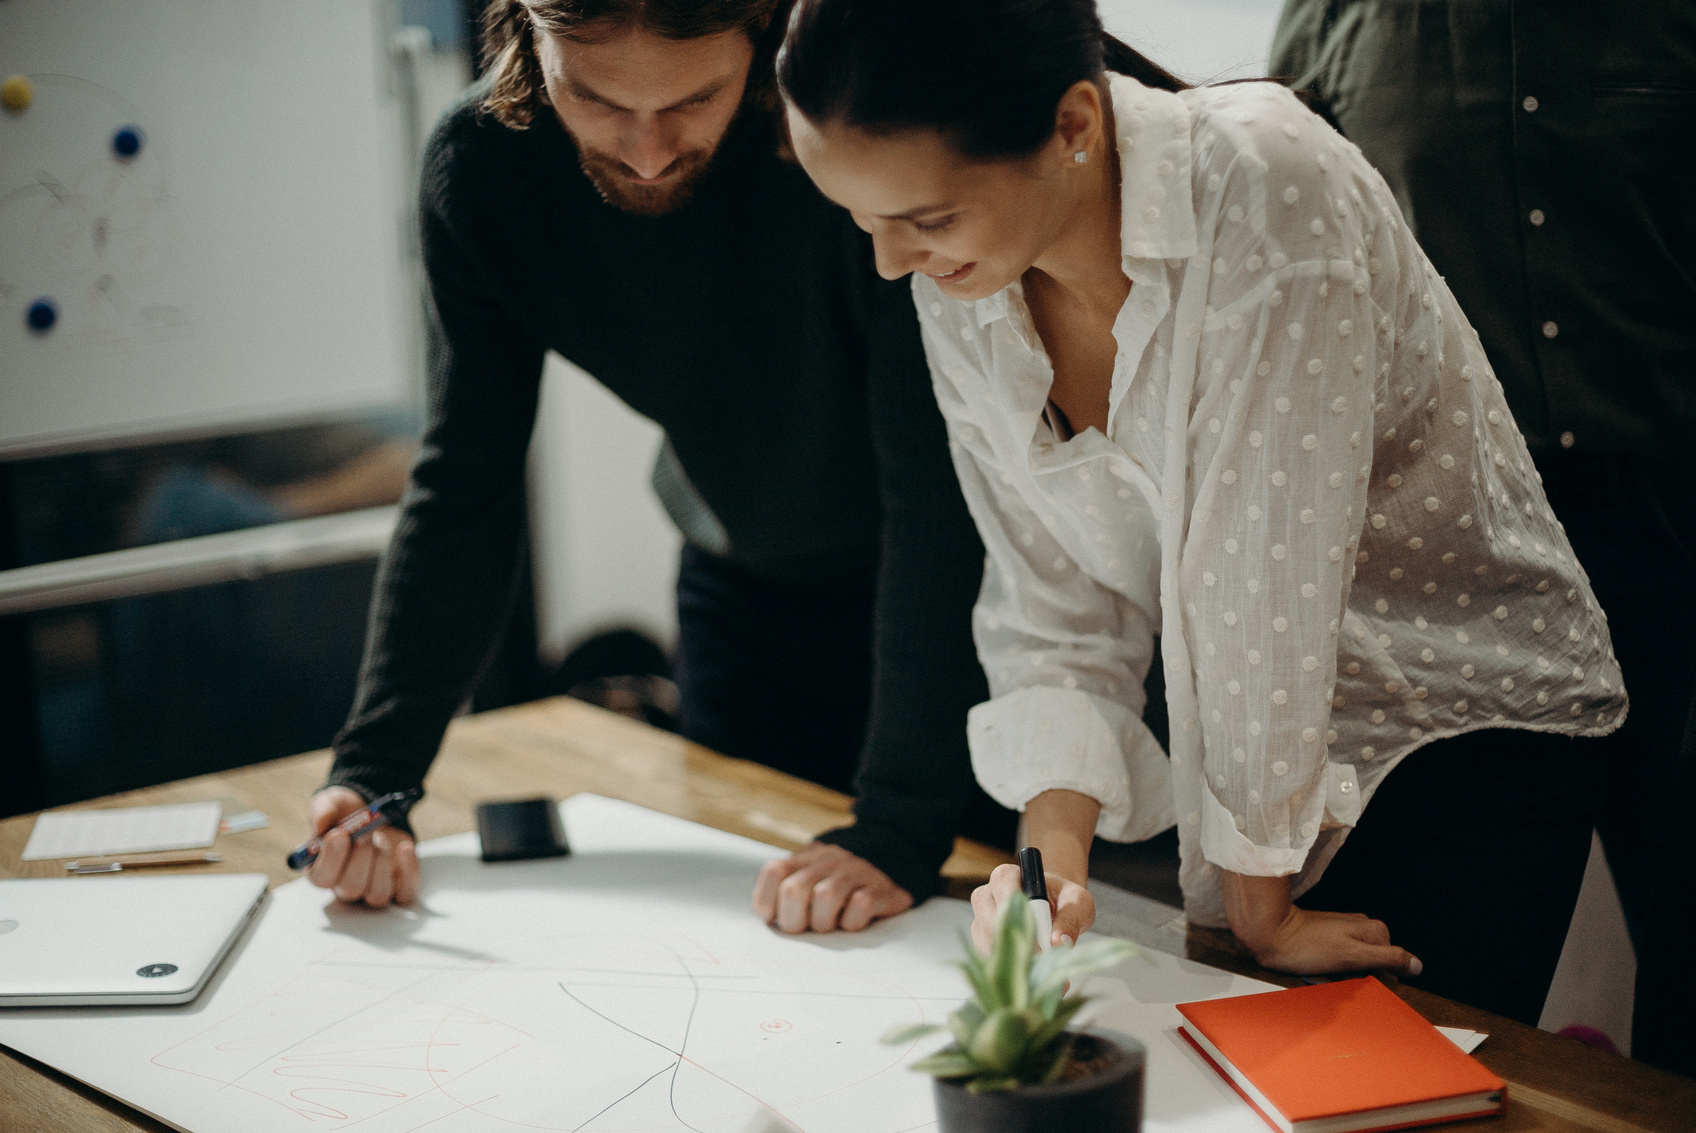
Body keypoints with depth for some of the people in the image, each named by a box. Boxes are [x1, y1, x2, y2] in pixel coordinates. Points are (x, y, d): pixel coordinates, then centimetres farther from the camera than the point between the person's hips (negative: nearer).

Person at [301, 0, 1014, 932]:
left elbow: (942, 488, -33)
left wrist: (899, 827, -36)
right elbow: (463, 491, -11)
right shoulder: (479, 165, -19)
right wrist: (373, 771, -21)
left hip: (965, 574, -3)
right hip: (743, 587, 4)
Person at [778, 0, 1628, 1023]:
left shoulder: (1268, 183, -28)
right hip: (1251, 738, 5)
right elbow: (1057, 608, -4)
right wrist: (1055, 853, -19)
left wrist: (1262, 910, -18)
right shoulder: (955, 287, -9)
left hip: (1473, 725, -5)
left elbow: (1269, 566, -25)